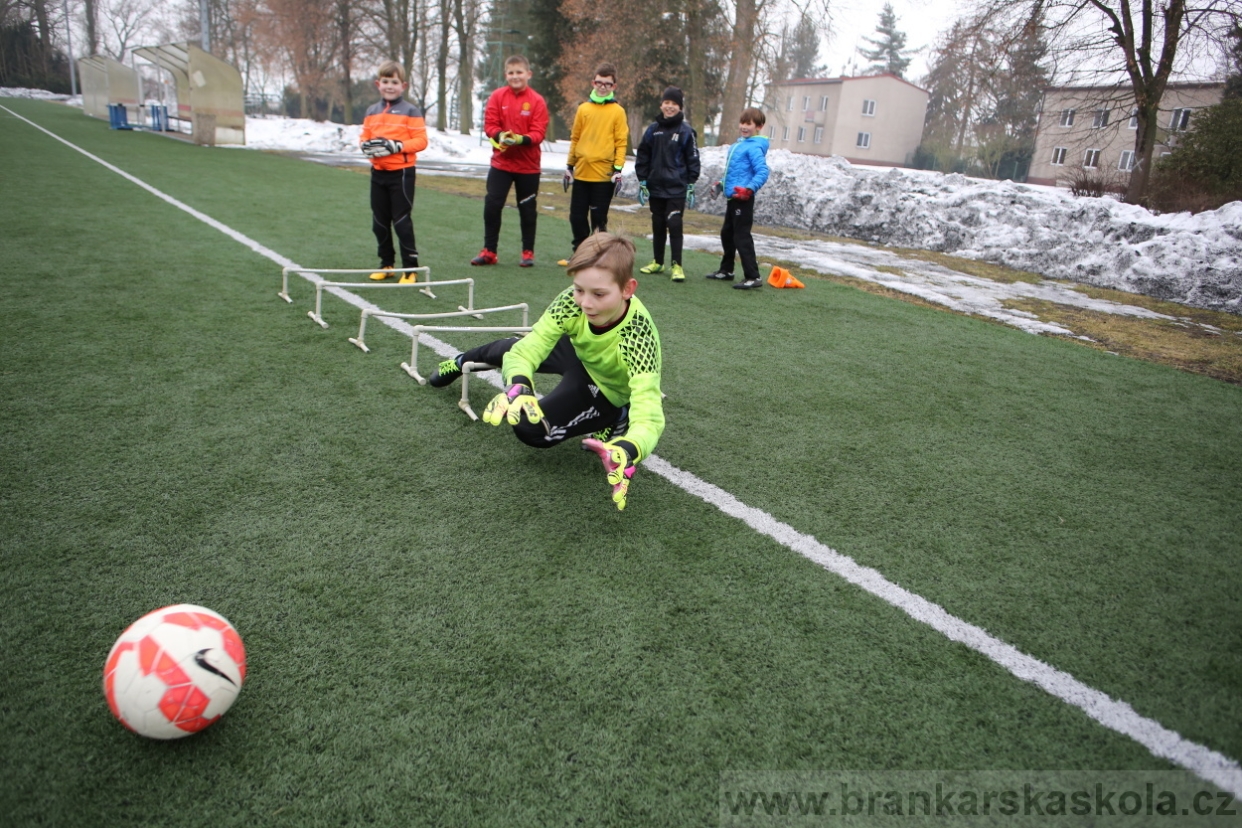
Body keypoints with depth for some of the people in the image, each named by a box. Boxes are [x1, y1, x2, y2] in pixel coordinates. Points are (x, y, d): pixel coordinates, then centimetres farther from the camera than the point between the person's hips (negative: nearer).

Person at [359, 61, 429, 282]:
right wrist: (365, 145, -6)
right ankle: (386, 264, 22)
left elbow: (421, 141, -11)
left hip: (402, 172, -6)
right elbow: (364, 136, 16)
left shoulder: (410, 111, -5)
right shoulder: (372, 111, 12)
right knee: (379, 222, 10)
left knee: (402, 221, -5)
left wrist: (397, 146, -22)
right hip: (378, 172, 6)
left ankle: (411, 268, 3)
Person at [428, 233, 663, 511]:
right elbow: (525, 350, -35)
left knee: (529, 428, -17)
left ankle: (616, 419, 3)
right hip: (580, 353, 5)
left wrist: (627, 451, -75)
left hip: (607, 392, -4)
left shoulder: (638, 335, -45)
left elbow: (650, 415, -54)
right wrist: (518, 385, -58)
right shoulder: (573, 300, -33)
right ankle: (462, 362, 57)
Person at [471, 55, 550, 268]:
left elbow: (539, 132, -9)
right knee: (491, 206, -1)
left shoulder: (537, 101, -6)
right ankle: (489, 251, 11)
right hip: (501, 162, 2)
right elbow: (489, 124, -2)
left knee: (528, 210, 8)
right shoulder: (497, 96, 0)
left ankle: (528, 252, 20)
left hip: (528, 165, -1)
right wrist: (500, 136, -23)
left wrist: (521, 139, -27)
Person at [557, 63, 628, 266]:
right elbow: (575, 139, 13)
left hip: (604, 174, -4)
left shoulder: (618, 111, 0)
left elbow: (621, 142, -3)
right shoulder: (583, 109, 10)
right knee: (577, 216, 8)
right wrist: (570, 166, 11)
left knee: (599, 218, 2)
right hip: (581, 172, 4)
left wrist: (618, 169, -11)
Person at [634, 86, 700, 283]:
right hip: (655, 187, 4)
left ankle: (677, 266, -5)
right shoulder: (653, 130, 7)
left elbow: (692, 160, 0)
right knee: (658, 226, 11)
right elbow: (643, 156, 11)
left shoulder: (685, 131, -2)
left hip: (676, 189, -4)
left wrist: (691, 186, -4)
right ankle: (657, 262, 23)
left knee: (674, 225, -9)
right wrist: (642, 182, 5)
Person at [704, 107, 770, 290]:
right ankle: (726, 270, 34)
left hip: (743, 199, -10)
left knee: (742, 237, -9)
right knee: (727, 233, 19)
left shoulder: (754, 147, -13)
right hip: (733, 197, 10)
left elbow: (762, 172, -21)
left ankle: (753, 277, -6)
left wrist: (749, 189, -31)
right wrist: (722, 184, 19)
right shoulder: (738, 145, 15)